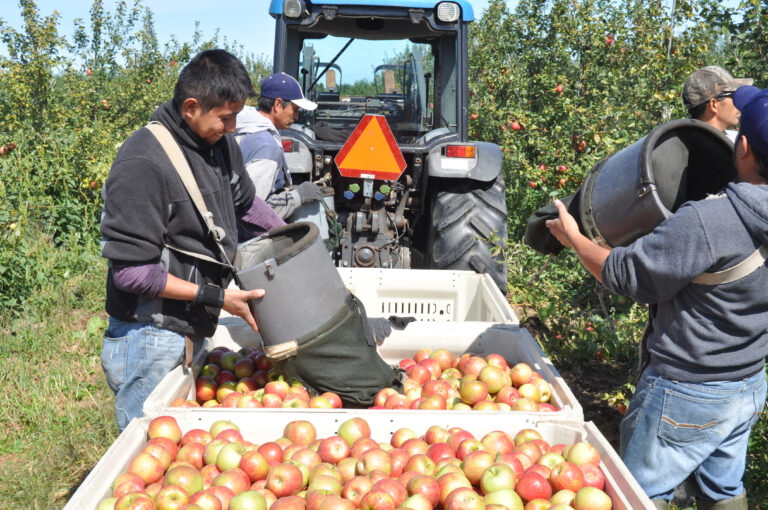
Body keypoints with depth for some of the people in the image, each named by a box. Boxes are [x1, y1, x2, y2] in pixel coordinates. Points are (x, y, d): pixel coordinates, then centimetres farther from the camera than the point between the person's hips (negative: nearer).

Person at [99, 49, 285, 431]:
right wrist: (216, 296, -18)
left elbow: (246, 202, 26)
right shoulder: (143, 165, -21)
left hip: (192, 334, 8)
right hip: (149, 340, -8)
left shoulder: (221, 144, 5)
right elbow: (131, 271, -21)